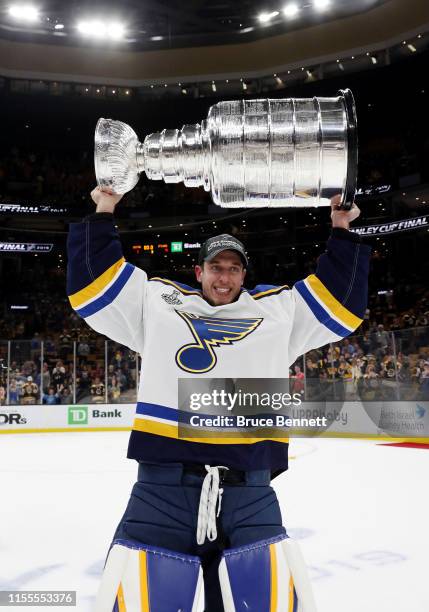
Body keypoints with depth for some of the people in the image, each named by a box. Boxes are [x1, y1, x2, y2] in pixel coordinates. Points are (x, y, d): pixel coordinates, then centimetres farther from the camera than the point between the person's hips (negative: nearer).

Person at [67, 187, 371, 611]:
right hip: (161, 494, -1)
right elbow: (93, 285, 16)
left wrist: (341, 232, 20)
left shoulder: (279, 310, 18)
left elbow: (340, 302, 23)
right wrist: (103, 214, 15)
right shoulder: (156, 302, 15)